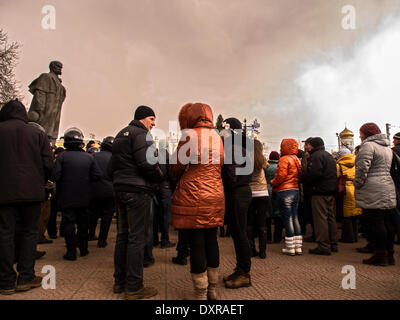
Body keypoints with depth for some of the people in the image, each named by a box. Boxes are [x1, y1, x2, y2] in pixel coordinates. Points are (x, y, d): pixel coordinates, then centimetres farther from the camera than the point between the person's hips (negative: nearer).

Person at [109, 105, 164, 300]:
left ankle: (119, 281, 25)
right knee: (137, 238, -4)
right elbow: (146, 163, -21)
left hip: (120, 190, 10)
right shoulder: (141, 133, -8)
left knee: (123, 235, 15)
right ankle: (133, 287, 3)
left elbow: (111, 167, 21)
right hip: (138, 191, -10)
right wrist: (159, 176, -5)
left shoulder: (121, 134, 21)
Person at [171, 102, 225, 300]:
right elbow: (219, 165, 13)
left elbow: (177, 167, -3)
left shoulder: (189, 136, -8)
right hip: (215, 196, 6)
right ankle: (212, 289, 27)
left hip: (193, 197, -6)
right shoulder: (217, 137, 9)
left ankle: (200, 293, 11)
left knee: (196, 243, 1)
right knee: (211, 240, 14)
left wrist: (180, 178, 17)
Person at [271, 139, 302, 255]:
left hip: (285, 191, -8)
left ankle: (290, 248, 3)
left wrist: (272, 183, -1)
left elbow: (281, 175, -17)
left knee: (287, 219, -2)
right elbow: (299, 176, 14)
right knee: (295, 217, 11)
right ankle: (298, 247, 15)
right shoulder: (296, 159, 14)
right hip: (296, 190, 8)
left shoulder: (284, 159, -10)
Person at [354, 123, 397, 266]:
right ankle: (389, 254, 19)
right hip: (388, 188, 9)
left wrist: (357, 185, -9)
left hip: (372, 190, -9)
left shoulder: (368, 145, -9)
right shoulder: (387, 147, 20)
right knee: (388, 221, 11)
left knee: (375, 222, -4)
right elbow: (387, 168, 21)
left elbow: (362, 168, -18)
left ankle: (380, 255, 1)